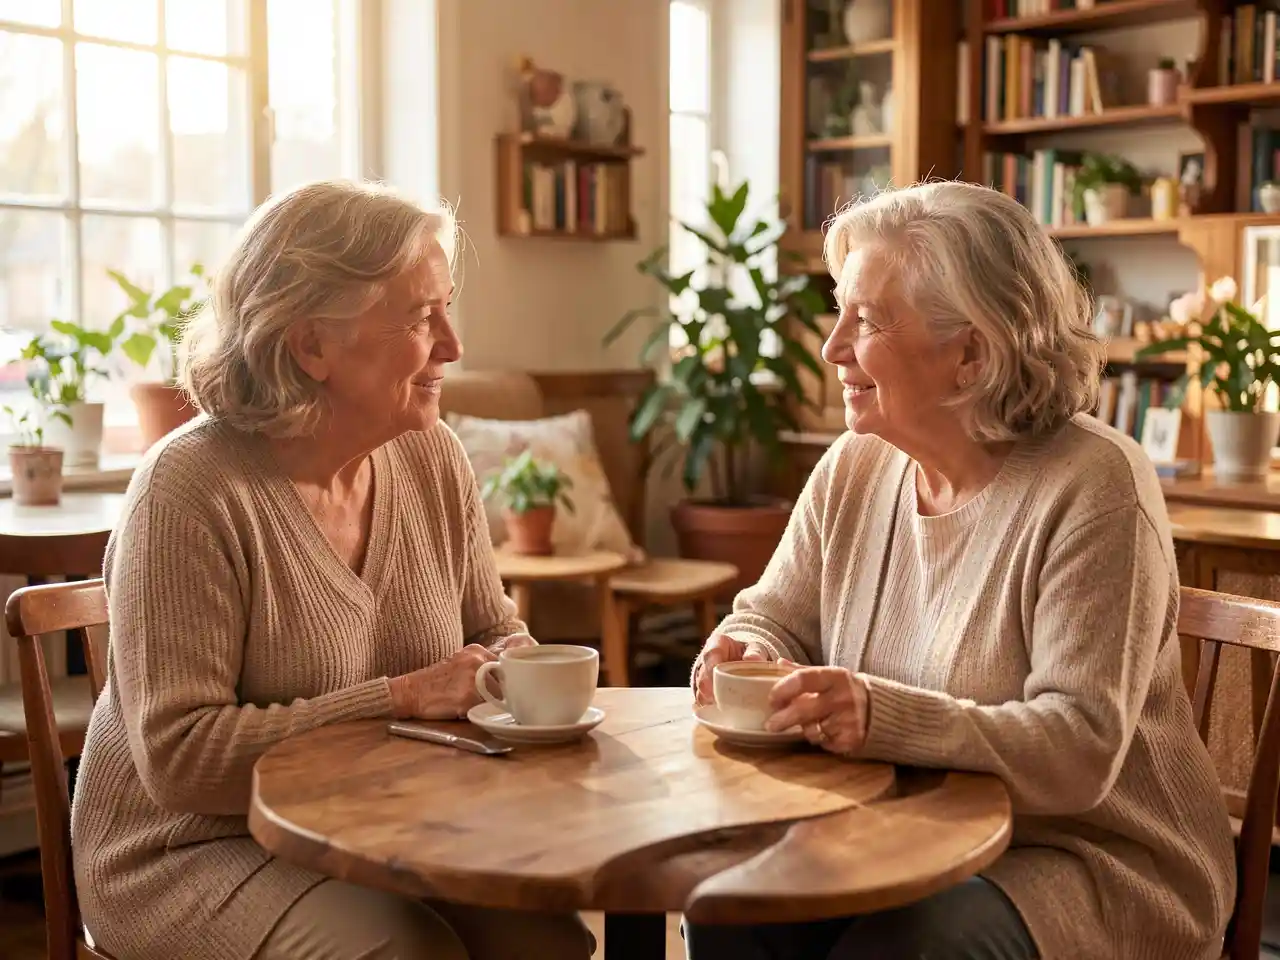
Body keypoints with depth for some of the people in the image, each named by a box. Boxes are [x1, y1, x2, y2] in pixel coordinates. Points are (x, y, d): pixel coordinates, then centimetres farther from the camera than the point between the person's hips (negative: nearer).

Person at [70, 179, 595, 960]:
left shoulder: (433, 458, -1)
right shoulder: (191, 489, -19)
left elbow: (497, 634, 12)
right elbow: (179, 756, -22)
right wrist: (402, 699, -24)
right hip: (199, 849, -5)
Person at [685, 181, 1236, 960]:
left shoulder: (1093, 486, -18)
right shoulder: (853, 467, 1)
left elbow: (1080, 749, -23)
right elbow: (773, 620, 10)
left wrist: (881, 716, -37)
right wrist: (748, 659, -15)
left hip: (1095, 863, -5)